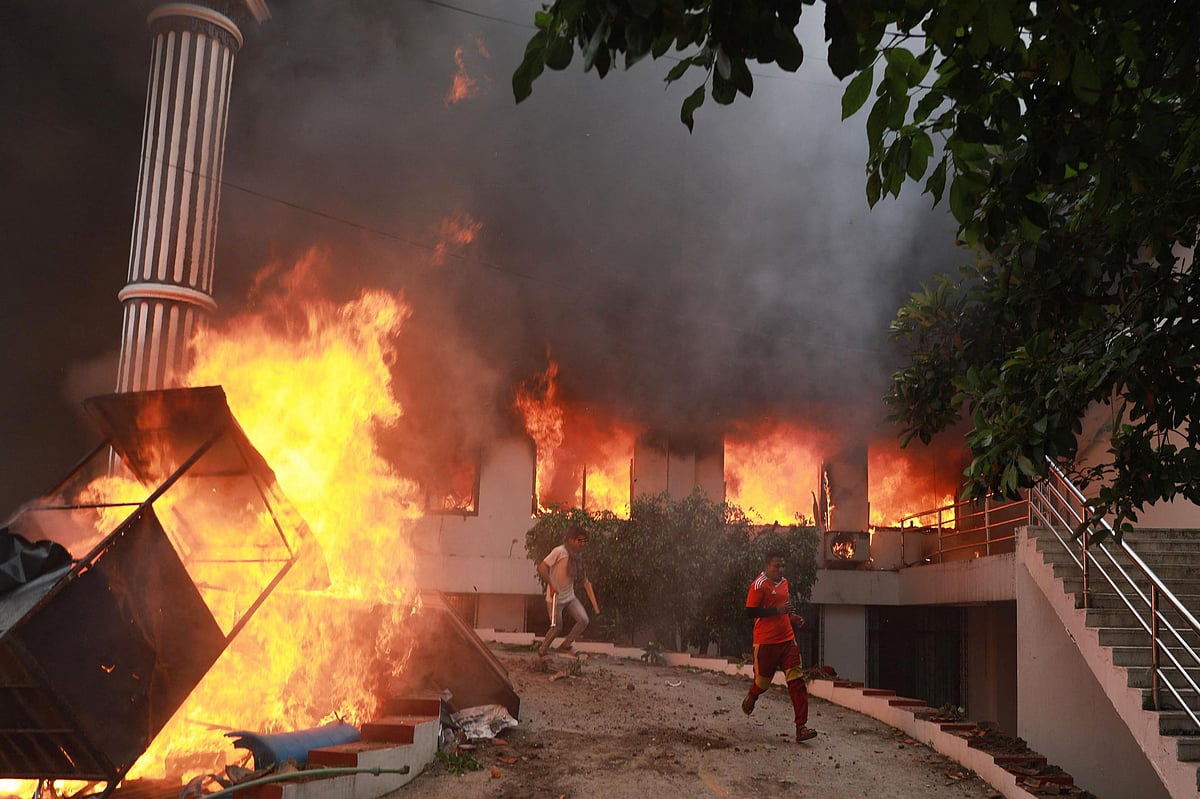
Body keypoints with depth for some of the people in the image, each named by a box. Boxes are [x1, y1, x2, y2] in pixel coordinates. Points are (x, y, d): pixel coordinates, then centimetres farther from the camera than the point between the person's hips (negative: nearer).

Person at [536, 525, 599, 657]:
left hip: (570, 597, 6)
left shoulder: (578, 556, 6)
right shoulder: (559, 551, -16)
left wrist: (594, 603, 8)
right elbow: (541, 568, -21)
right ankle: (542, 651, 23)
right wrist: (551, 585, -24)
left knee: (583, 620, -7)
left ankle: (565, 646, 12)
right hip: (555, 598, -6)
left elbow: (586, 581, 11)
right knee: (557, 627, -2)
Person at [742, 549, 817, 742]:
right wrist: (777, 610, -21)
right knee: (763, 680, 10)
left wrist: (793, 616, 8)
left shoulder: (784, 582, 12)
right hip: (766, 641, -6)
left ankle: (801, 726, -7)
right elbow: (750, 612, -17)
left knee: (797, 682, -6)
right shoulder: (759, 585, -12)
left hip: (787, 639, 6)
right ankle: (751, 698, 45)